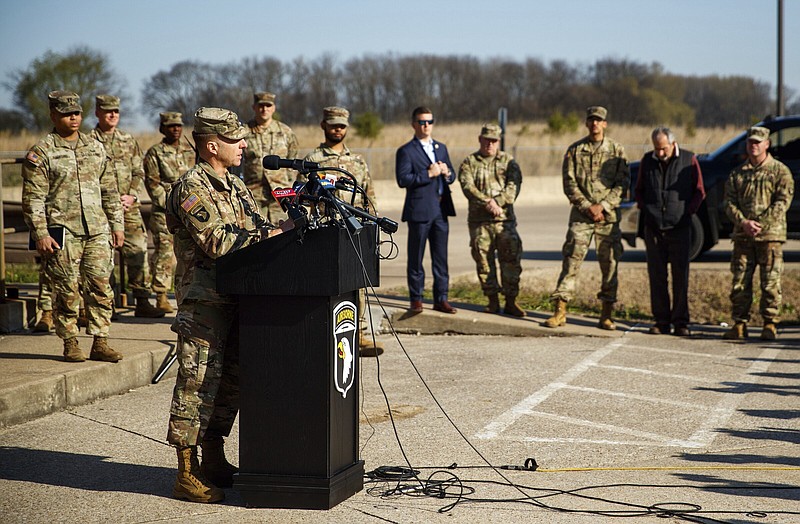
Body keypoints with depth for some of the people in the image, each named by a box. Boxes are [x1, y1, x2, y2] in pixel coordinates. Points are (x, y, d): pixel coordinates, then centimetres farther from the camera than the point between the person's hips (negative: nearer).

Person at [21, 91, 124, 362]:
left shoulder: (95, 147, 14)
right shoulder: (41, 153, -2)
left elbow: (109, 191, 19)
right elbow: (33, 198, -5)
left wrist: (117, 225, 14)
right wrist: (40, 234, -12)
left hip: (97, 230, 4)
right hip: (62, 232, -4)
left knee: (101, 287, 1)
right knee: (66, 291, -1)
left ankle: (100, 342, 8)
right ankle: (70, 343, 10)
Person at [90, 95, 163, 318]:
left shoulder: (128, 140, 14)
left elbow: (138, 172, 14)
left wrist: (131, 195, -3)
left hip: (128, 206, 4)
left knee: (138, 249, -3)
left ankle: (142, 301, 1)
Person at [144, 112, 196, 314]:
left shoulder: (189, 152, 15)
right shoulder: (155, 153, 0)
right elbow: (152, 183, -4)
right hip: (164, 213, -4)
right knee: (164, 253, -6)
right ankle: (161, 296, -1)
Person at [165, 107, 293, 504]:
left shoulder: (235, 186, 18)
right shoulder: (192, 188, -11)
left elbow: (255, 231, 17)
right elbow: (217, 243, -20)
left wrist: (282, 227, -2)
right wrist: (272, 235, -19)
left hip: (235, 299, 9)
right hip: (203, 303, -9)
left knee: (230, 381, 13)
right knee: (199, 382, -7)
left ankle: (214, 462, 24)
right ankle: (187, 475, -3)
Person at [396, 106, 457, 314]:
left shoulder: (441, 148, 16)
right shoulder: (406, 151, -4)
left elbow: (452, 177, 20)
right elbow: (402, 179, -15)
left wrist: (447, 173, -3)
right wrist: (428, 174, -18)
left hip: (441, 210, 5)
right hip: (419, 211, -5)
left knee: (441, 258, 7)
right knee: (416, 259, 2)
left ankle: (441, 299, 12)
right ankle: (416, 299, 9)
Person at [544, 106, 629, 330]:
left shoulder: (617, 150, 6)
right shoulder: (575, 150, 7)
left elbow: (623, 183, 1)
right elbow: (569, 183, 2)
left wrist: (603, 206, -11)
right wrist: (587, 206, -10)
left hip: (608, 215, 0)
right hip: (580, 214, 0)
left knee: (610, 262, 1)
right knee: (571, 259, -6)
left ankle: (607, 314, 8)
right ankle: (560, 310, -4)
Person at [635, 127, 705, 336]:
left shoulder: (688, 160, 0)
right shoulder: (647, 160, 8)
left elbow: (699, 192, 6)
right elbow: (638, 190, 19)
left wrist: (687, 212, -4)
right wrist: (645, 209, 4)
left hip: (679, 227, -3)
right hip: (653, 228, 3)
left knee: (681, 276, -2)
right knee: (656, 276, 3)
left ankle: (681, 322, 3)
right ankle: (661, 321, 8)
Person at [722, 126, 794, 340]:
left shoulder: (780, 171, 4)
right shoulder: (737, 173, 15)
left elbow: (783, 202, -6)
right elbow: (730, 202, 7)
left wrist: (760, 224, -16)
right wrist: (743, 222, -11)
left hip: (770, 235, -3)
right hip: (742, 236, 3)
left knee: (770, 283, -3)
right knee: (740, 282, 2)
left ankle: (770, 325, 3)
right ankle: (739, 324, 8)